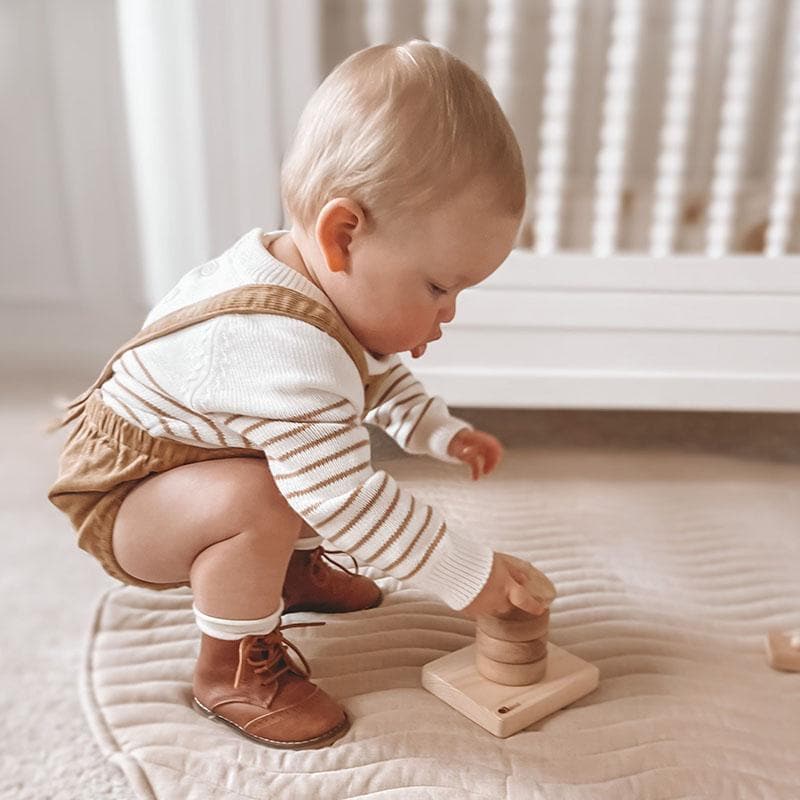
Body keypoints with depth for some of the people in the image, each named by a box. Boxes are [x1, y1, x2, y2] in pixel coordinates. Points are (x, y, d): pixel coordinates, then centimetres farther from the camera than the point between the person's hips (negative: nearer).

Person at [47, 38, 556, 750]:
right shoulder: (287, 353, -41)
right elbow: (346, 499, -38)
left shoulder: (328, 291, -9)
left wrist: (438, 430, 1)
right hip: (123, 500, -9)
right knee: (259, 499, -35)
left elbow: (380, 376, 12)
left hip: (196, 466, 9)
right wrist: (468, 573, -28)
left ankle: (293, 570, 25)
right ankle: (233, 669, -10)